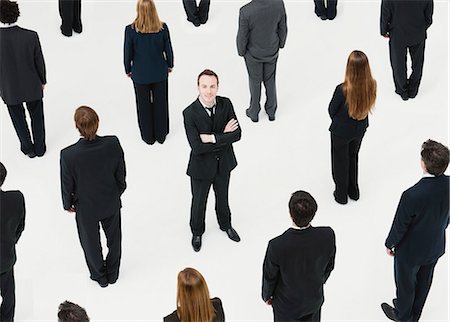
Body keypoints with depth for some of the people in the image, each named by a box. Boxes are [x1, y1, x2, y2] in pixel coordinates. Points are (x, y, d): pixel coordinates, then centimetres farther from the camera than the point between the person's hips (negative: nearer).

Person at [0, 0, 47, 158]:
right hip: (32, 86, 0)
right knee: (37, 117, 24)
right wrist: (43, 80, 8)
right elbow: (39, 62, -11)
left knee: (19, 119, 24)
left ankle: (28, 148, 41)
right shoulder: (31, 36, -25)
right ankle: (39, 147, 41)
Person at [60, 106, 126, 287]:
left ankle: (100, 276, 49)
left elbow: (67, 184, -15)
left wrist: (68, 204, 5)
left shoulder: (68, 155, -32)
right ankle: (113, 274, 49)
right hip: (111, 202, 2)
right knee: (114, 237, 27)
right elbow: (121, 173, -9)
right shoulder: (113, 144, -26)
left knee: (91, 242, 25)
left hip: (86, 207, -2)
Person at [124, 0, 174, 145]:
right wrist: (170, 65, 14)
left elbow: (128, 52, -10)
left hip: (140, 73, -1)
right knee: (160, 103, 18)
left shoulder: (131, 29, -21)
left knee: (144, 105, 16)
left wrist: (128, 70, 7)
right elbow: (168, 49, -5)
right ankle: (161, 135, 33)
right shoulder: (163, 28, -17)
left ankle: (148, 137, 30)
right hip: (159, 72, 1)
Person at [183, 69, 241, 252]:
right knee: (199, 202, 19)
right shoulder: (190, 113, -26)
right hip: (201, 166, -3)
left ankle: (225, 225, 55)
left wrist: (213, 138, -28)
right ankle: (197, 232, 47)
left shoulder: (226, 104, -15)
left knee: (222, 197, 27)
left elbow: (237, 134, -18)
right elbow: (197, 147, -30)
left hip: (224, 163, 3)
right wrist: (224, 136, -25)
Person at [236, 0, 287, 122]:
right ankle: (271, 111, 43)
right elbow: (282, 28, -9)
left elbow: (242, 37, -20)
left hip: (254, 53, -2)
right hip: (272, 51, 2)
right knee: (270, 80, 25)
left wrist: (241, 51, 1)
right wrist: (281, 43, 11)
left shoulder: (245, 12, -35)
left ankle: (254, 112, 42)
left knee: (255, 81, 22)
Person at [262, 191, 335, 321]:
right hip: (315, 298, 2)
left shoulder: (277, 246, -37)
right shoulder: (327, 236, -29)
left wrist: (267, 295, 4)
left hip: (287, 304, -2)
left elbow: (269, 276, -17)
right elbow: (329, 266, -8)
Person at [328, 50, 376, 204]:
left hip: (341, 131, -4)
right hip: (360, 129, 4)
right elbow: (367, 106, -3)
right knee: (353, 157, 29)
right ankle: (353, 190, 46)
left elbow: (332, 110, -16)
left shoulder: (343, 89, -34)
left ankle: (341, 194, 38)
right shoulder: (371, 85, -21)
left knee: (340, 161, 20)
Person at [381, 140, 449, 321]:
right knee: (423, 282, 29)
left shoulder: (412, 195, -40)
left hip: (411, 251, -5)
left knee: (405, 284, 23)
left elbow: (400, 225, -23)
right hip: (435, 247, 5)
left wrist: (390, 244, -4)